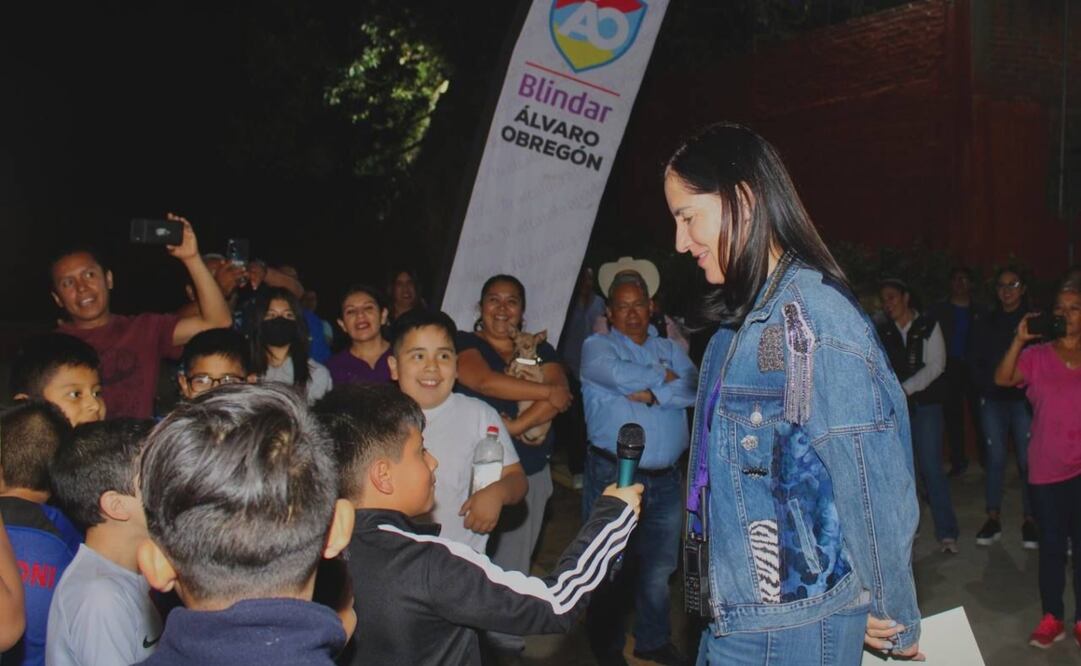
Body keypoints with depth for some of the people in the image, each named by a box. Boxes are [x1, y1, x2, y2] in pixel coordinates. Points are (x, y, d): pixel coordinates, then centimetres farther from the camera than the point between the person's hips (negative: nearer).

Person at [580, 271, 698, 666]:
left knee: (659, 567, 15)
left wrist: (652, 394, -15)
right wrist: (663, 377, -7)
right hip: (613, 473, -4)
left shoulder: (669, 349, 13)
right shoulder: (597, 346, 0)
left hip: (666, 478, 4)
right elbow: (618, 374, -22)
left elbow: (695, 389, -4)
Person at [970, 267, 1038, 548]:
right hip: (993, 400, 2)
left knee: (1027, 460, -2)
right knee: (995, 458, 3)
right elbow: (977, 364, 8)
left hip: (1024, 400, -2)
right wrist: (991, 384, -8)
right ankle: (993, 518, 11)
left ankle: (1029, 520, 8)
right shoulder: (985, 324, 11)